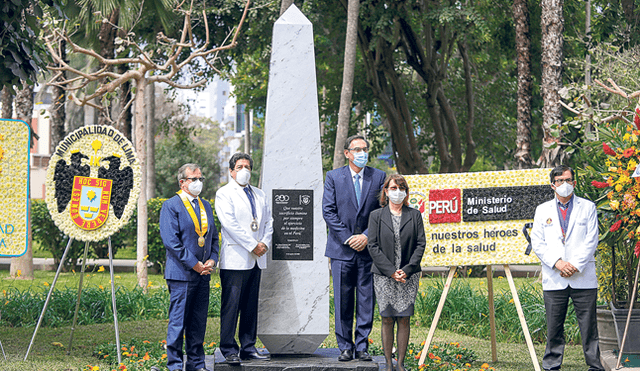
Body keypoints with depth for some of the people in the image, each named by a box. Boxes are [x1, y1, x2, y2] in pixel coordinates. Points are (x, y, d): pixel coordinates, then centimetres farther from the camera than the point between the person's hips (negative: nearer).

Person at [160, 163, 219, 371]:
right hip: (181, 274, -6)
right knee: (178, 321, -4)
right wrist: (194, 264, -14)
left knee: (199, 322, 9)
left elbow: (213, 237, 21)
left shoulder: (206, 206, 17)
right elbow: (171, 241, -12)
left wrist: (212, 260, 2)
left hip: (203, 275, 6)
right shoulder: (171, 206, -5)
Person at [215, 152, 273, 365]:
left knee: (251, 306, 8)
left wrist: (265, 243, -2)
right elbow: (230, 223, -12)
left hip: (256, 260, 6)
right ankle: (229, 350, -3)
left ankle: (248, 348, 12)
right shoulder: (224, 194, -1)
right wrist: (252, 246, -14)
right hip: (235, 258, -6)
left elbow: (268, 221, 17)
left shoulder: (259, 194, 19)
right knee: (231, 306, -6)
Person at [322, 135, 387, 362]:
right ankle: (345, 347, 10)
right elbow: (328, 211, -1)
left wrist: (367, 236, -9)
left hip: (369, 248, 1)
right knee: (342, 301, 2)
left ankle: (362, 346, 9)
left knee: (367, 300, 2)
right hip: (341, 249, -1)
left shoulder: (378, 177, 6)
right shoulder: (334, 177, 4)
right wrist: (347, 238, -9)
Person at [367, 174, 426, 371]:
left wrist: (407, 270, -10)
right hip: (384, 275, -1)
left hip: (409, 276, 1)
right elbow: (373, 246, -2)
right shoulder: (376, 216, 4)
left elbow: (421, 244, 2)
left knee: (404, 319, 0)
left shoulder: (414, 215, 7)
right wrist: (391, 271, -11)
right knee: (387, 319, 0)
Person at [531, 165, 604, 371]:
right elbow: (537, 243, 6)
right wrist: (557, 263, -9)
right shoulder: (543, 210, 14)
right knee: (554, 327, 1)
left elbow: (591, 241, 2)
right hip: (554, 279, 1)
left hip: (583, 278, -1)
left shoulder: (588, 207, 10)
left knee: (588, 325, -2)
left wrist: (576, 265, -9)